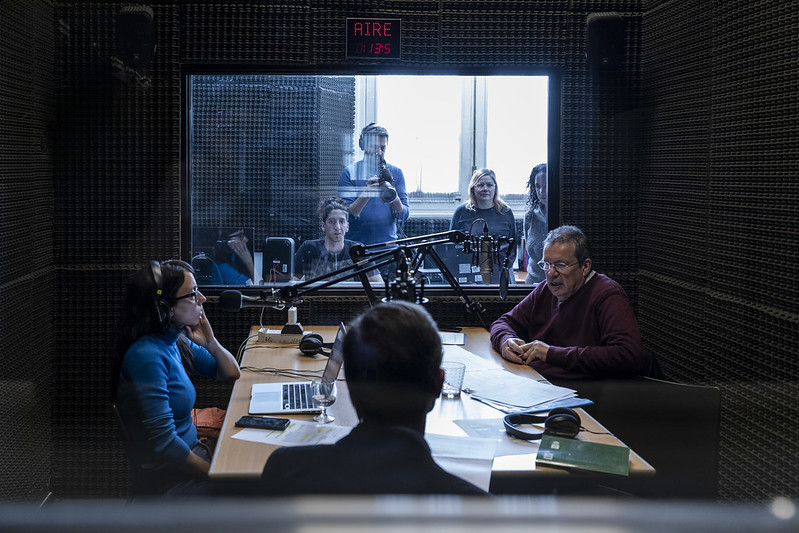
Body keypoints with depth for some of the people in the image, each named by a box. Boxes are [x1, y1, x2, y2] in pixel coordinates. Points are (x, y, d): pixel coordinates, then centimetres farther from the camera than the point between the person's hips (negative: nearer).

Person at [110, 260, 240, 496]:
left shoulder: (176, 342, 3)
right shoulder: (147, 356, -23)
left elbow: (231, 373, 16)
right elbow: (163, 444, -25)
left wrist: (210, 343, -3)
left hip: (192, 449, 9)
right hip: (169, 477, -9)